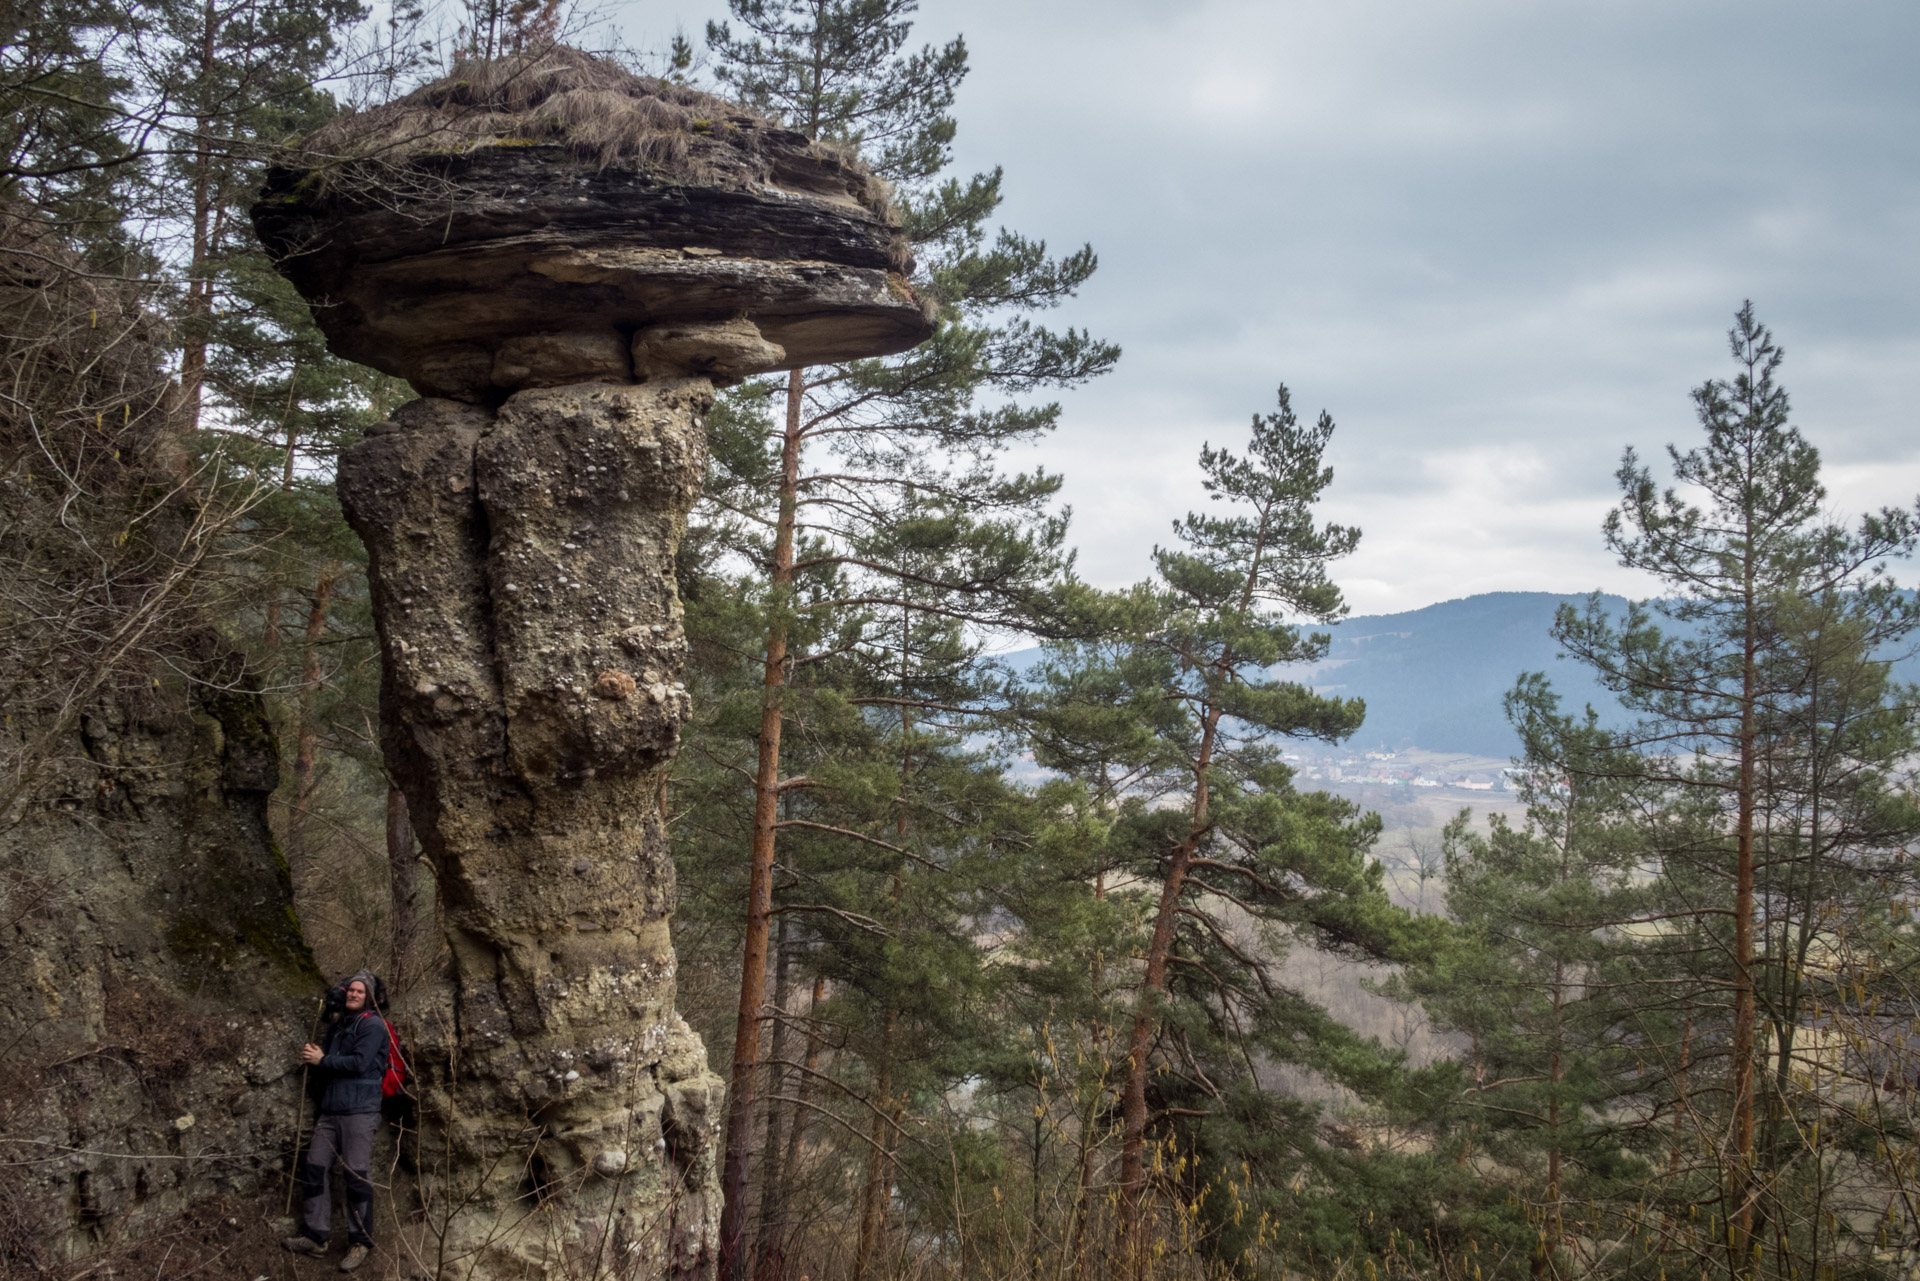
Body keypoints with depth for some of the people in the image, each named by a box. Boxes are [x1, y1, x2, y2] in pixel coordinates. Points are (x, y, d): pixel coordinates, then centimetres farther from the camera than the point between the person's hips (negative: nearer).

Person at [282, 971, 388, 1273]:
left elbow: (359, 1063, -15)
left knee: (357, 1175, -7)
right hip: (329, 1111, 8)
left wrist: (322, 1060, -7)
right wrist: (313, 1059, 2)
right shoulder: (337, 1027, 21)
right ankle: (314, 1236, 8)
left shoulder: (372, 1025, -3)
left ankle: (361, 1242, 0)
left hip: (359, 1110, -8)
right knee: (313, 1169, 2)